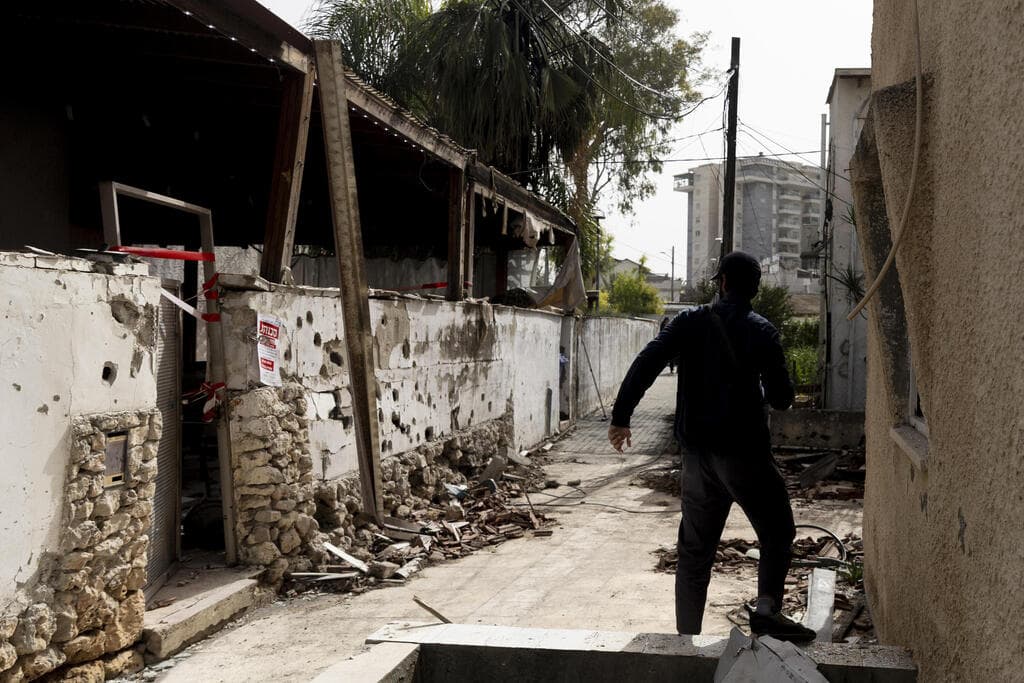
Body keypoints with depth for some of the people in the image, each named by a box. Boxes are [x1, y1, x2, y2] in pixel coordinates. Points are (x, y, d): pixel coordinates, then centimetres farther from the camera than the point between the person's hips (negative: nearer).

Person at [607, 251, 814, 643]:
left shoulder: (690, 322, 2)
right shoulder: (761, 331, -4)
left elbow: (646, 364, -8)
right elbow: (782, 398, -5)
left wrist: (621, 416, -4)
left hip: (697, 453, 3)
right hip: (744, 452, -3)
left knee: (695, 549, 12)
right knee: (777, 535, 11)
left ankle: (687, 636, 15)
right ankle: (767, 607, -9)